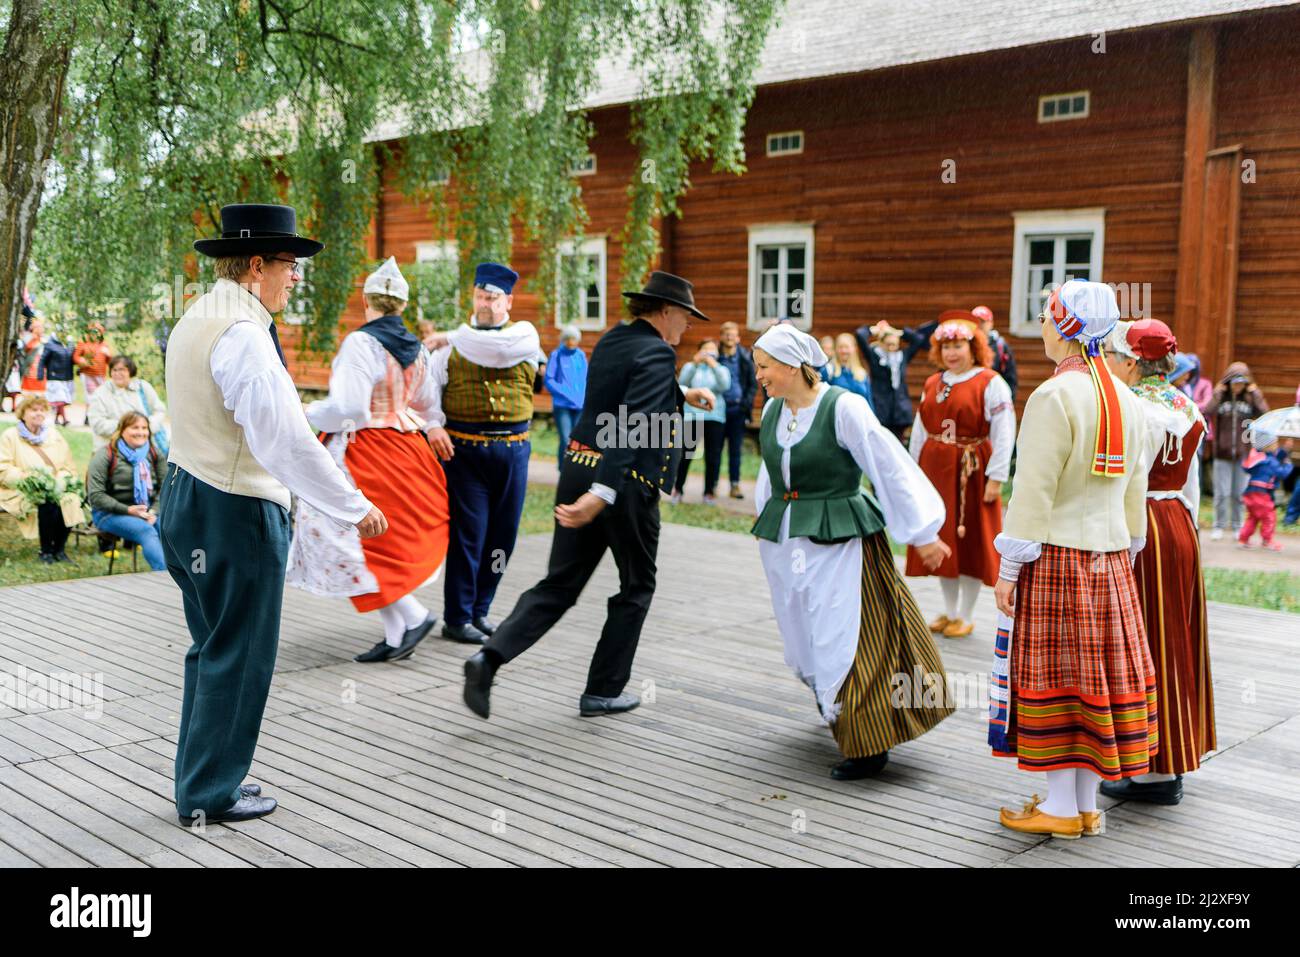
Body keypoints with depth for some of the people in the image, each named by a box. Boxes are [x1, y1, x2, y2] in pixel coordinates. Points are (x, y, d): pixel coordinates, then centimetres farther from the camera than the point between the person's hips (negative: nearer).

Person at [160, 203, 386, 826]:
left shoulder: (194, 322, 11)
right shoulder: (243, 334, -20)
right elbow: (285, 439, -26)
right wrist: (355, 509, -21)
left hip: (188, 497, 10)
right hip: (235, 513, -10)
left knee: (211, 649, 19)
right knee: (238, 656, 3)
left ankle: (203, 778, 31)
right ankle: (210, 796, 15)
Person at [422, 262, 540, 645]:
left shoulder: (524, 335, 6)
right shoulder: (452, 344, 7)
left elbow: (497, 349, -16)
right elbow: (430, 385, 0)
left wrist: (455, 338, -3)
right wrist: (434, 425, -17)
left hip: (512, 449, 2)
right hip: (464, 448, -2)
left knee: (502, 534, 8)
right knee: (468, 532, -3)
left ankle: (479, 610, 24)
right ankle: (457, 618, 8)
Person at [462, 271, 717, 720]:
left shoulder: (612, 340, 13)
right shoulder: (657, 354, -13)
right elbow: (633, 427, -25)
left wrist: (681, 395, 39)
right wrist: (603, 494, -33)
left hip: (579, 469, 7)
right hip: (625, 484, -7)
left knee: (559, 585, 11)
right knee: (637, 587, 13)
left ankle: (490, 657, -7)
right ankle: (603, 691, 18)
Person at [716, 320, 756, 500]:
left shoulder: (745, 357, 3)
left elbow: (753, 384, 7)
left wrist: (747, 402, -5)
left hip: (737, 408, 1)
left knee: (736, 449, 5)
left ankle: (735, 485, 9)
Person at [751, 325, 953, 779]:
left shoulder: (843, 407, -15)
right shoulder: (772, 410, 6)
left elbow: (891, 467, -13)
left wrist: (922, 533, -11)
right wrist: (768, 523, 29)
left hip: (839, 541, -7)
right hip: (786, 542, 7)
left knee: (848, 641, -5)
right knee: (807, 640, 15)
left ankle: (869, 747, 8)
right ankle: (839, 716, 39)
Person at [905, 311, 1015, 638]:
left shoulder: (990, 383, -6)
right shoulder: (932, 384, 12)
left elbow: (1003, 434, -11)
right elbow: (919, 431, 15)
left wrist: (995, 478, -16)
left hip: (971, 471, -6)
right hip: (935, 469, 6)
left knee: (969, 541, 2)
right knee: (941, 540, 11)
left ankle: (966, 616, 14)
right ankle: (949, 611, 24)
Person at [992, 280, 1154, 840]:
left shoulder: (1053, 397, -15)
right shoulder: (1125, 399, 8)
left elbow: (1035, 490, -16)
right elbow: (1135, 488, 12)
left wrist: (1008, 568, -11)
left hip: (1056, 557, -7)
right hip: (1108, 557, 7)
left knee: (1055, 674, 2)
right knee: (1102, 671, 11)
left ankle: (1061, 807, 10)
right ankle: (1087, 804, 20)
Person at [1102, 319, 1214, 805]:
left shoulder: (1130, 408, -17)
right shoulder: (1186, 407, 10)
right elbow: (1190, 483, 15)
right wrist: (1185, 530, 22)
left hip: (1138, 532, -9)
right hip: (1179, 529, 9)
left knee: (1143, 647, -1)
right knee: (1173, 643, 15)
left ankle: (1155, 772, 7)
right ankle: (1174, 761, 26)